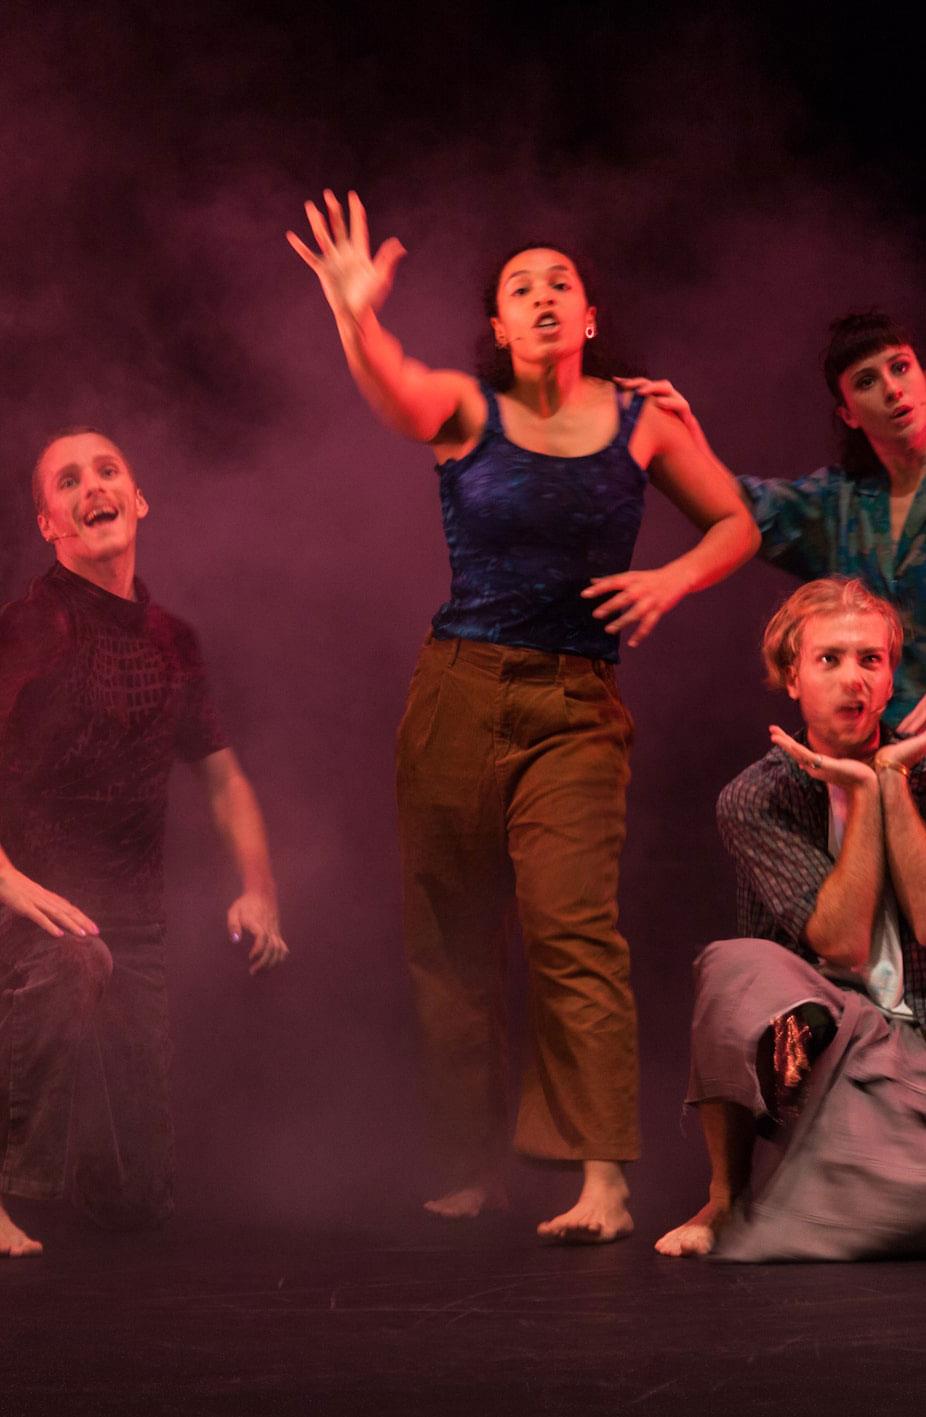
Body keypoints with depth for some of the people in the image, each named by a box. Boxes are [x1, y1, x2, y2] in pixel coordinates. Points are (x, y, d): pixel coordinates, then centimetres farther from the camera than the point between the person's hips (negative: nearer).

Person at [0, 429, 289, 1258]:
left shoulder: (172, 645, 11)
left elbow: (224, 778, 24)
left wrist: (259, 890, 12)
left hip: (132, 925, 5)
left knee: (137, 1203, 2)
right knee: (72, 964, -44)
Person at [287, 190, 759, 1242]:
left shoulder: (639, 424, 6)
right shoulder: (466, 412, 2)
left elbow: (736, 522, 18)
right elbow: (391, 392, -22)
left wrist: (674, 579, -3)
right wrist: (357, 316, -43)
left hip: (576, 708, -1)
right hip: (458, 695, 1)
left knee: (572, 920, -16)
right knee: (450, 937, 5)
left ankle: (603, 1181, -21)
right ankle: (468, 1170, 18)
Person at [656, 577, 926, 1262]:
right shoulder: (756, 799, 0)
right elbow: (843, 945, -11)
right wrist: (864, 791, -12)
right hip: (817, 1034, -2)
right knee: (735, 966, -35)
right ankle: (727, 1196, -18)